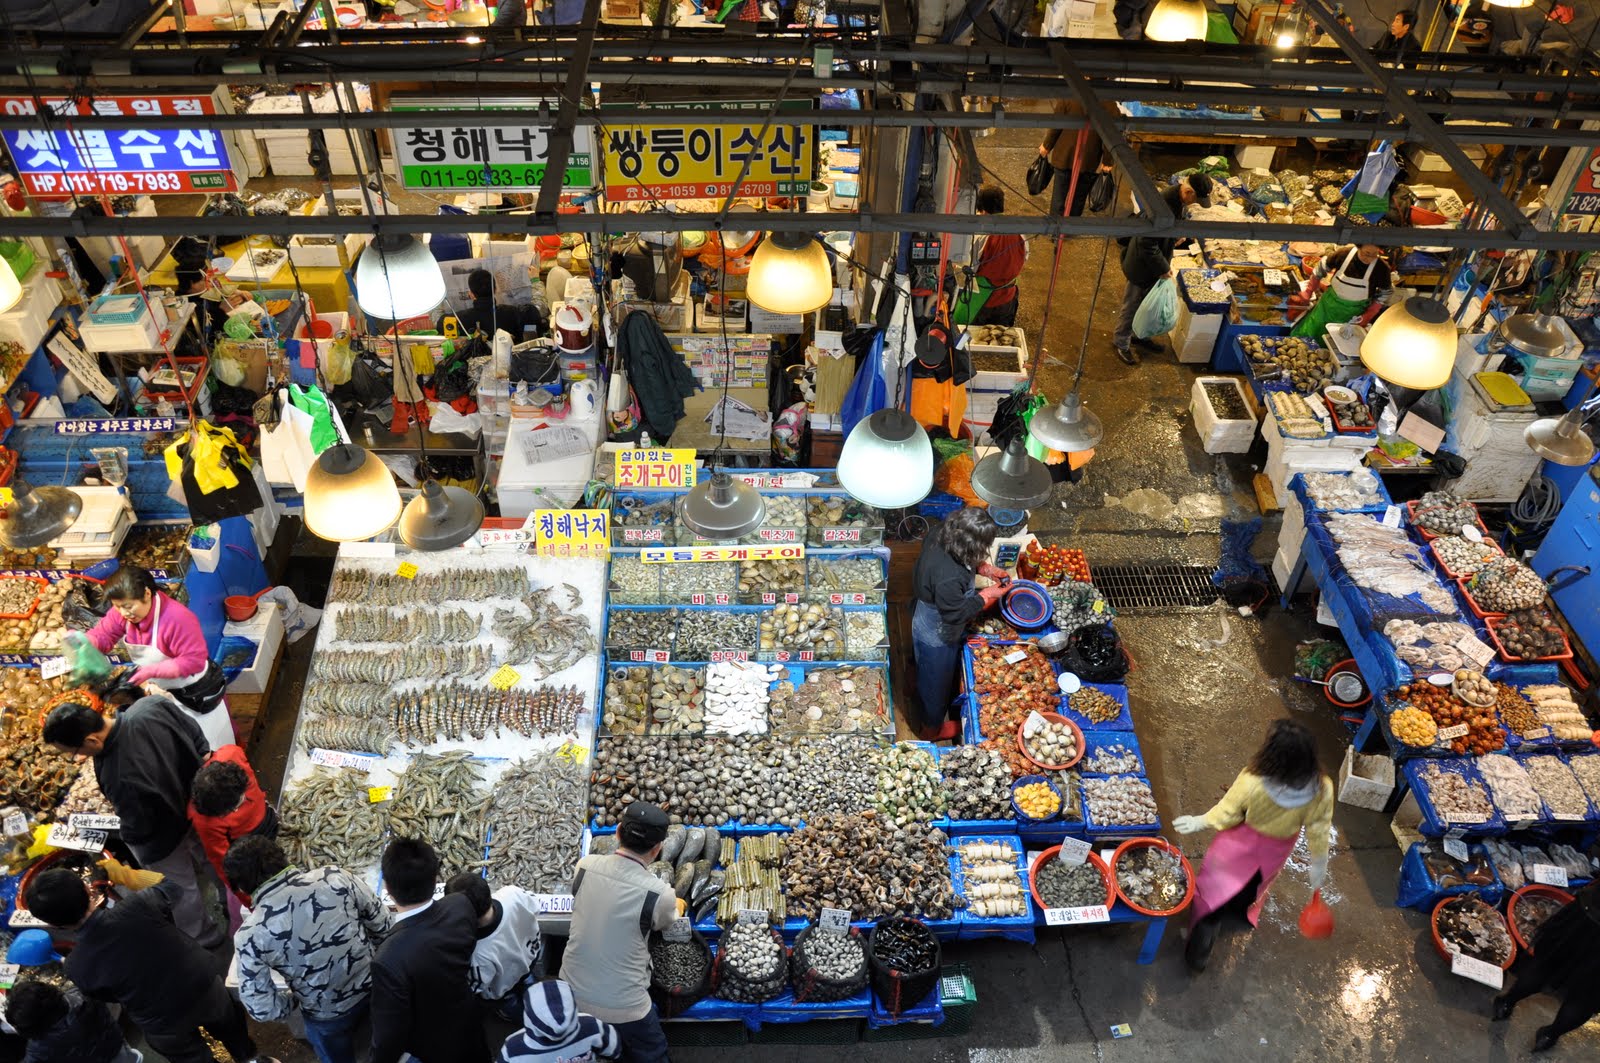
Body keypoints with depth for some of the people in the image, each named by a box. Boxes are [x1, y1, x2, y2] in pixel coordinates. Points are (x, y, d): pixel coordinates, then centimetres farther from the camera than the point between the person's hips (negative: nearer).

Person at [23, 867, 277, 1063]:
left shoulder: (77, 967, -28)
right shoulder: (135, 906, -32)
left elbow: (109, 996, -4)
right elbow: (169, 886, -6)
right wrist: (125, 874, 5)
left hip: (164, 1025, -2)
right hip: (204, 985, 2)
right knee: (227, 1024, 35)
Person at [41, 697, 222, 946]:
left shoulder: (118, 777, -46)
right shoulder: (152, 704, -29)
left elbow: (140, 828, -26)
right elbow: (196, 735, -9)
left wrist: (124, 833, -3)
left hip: (165, 837, -6)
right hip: (196, 803, 7)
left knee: (181, 890, 25)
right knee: (208, 856, 37)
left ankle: (202, 937, 52)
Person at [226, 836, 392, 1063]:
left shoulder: (250, 934, -24)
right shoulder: (335, 878, -21)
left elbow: (261, 1008, -19)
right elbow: (383, 923, -8)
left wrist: (291, 1000, 2)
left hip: (328, 1015, -2)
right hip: (374, 986, 2)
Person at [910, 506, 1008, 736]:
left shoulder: (940, 535, -20)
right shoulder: (948, 578, -45)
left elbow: (968, 560, 3)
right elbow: (956, 614, -29)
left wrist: (987, 569, -7)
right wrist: (989, 595, -20)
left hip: (926, 622, 8)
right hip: (937, 638, -8)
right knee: (936, 682, 21)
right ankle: (932, 726, 48)